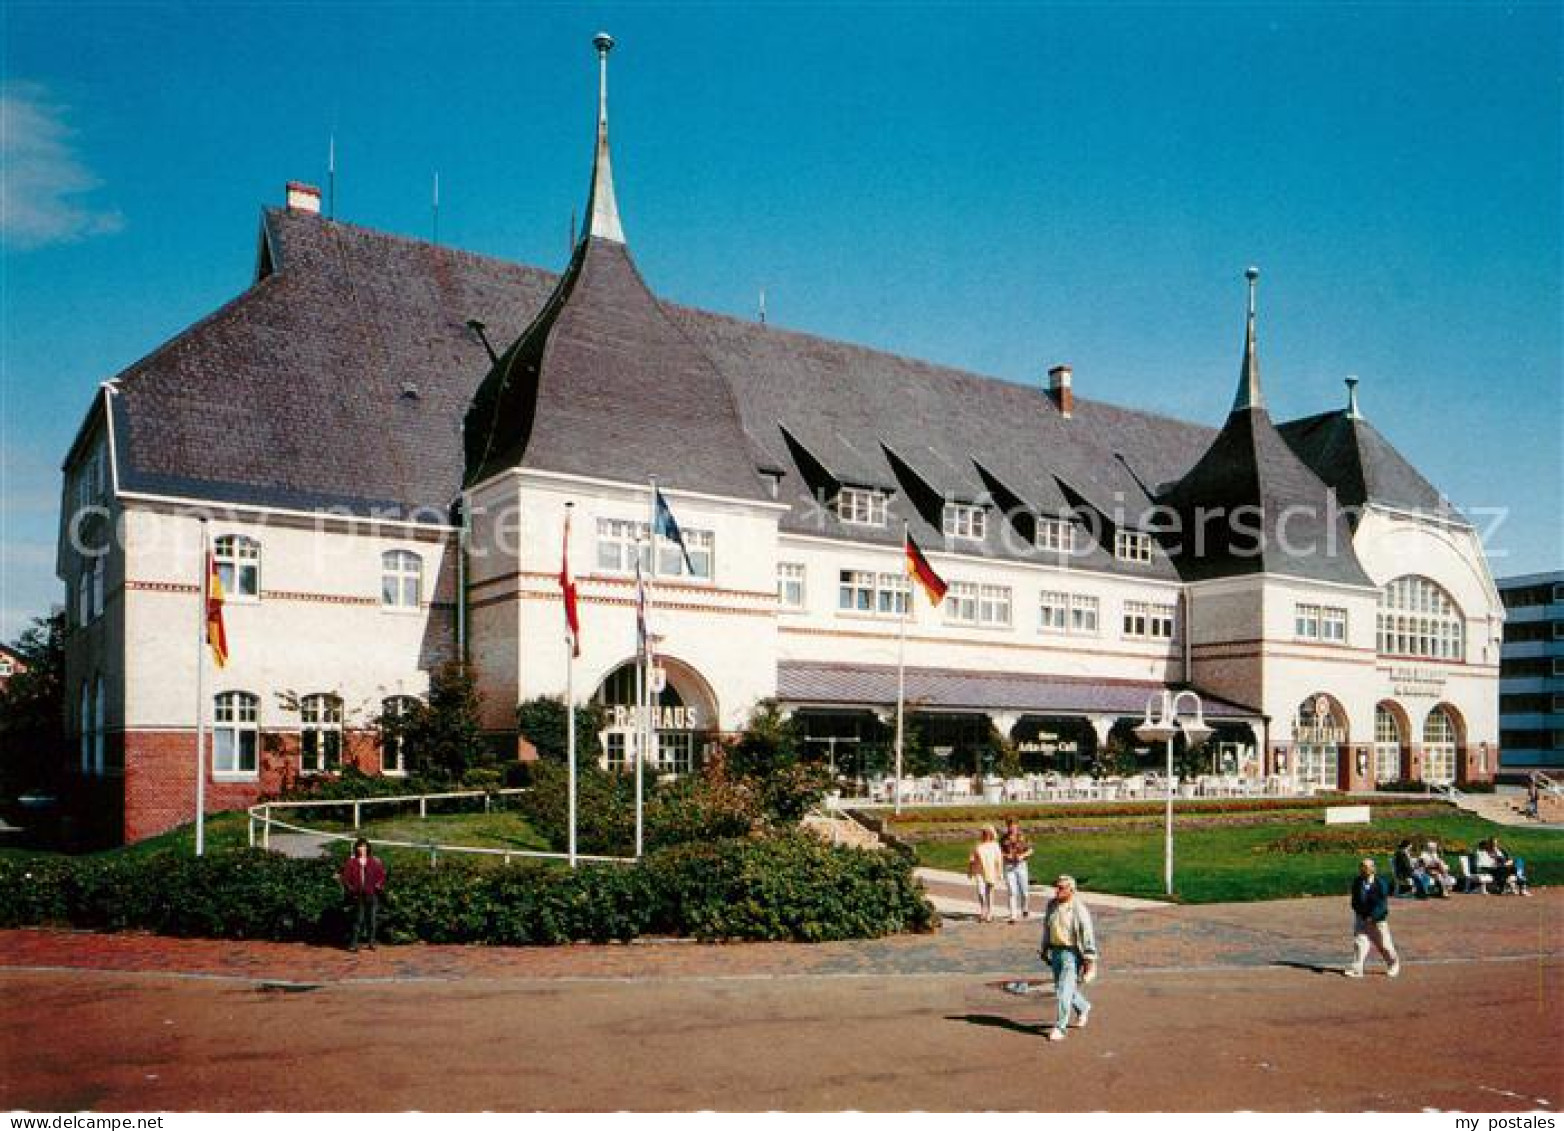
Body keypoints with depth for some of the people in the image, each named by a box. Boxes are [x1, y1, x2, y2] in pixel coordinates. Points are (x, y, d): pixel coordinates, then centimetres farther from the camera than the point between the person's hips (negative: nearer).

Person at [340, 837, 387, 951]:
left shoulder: (375, 861, 5)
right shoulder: (351, 862, 4)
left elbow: (382, 874, 8)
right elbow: (345, 876, 6)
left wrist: (378, 886, -4)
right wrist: (350, 888, -5)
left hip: (372, 894, 1)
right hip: (358, 895, -1)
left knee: (372, 919, 5)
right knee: (358, 919, -2)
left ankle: (371, 942, 13)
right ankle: (354, 943, 2)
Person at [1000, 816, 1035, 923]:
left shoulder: (1023, 836, 0)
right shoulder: (1004, 838, 3)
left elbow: (1030, 850, 4)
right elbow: (1000, 851, 7)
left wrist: (1022, 856, -14)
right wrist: (1006, 856, -13)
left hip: (1021, 865, 0)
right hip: (1009, 866, 0)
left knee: (1023, 890, 7)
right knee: (1012, 891, -5)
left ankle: (1024, 909, 35)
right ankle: (1013, 916, -3)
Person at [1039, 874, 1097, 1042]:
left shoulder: (1078, 909, -15)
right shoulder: (1052, 905, 5)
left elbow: (1088, 934, -14)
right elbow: (1047, 929, 16)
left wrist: (1089, 960, -15)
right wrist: (1044, 951, 18)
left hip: (1072, 954, -7)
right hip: (1056, 951, 7)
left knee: (1064, 991, -9)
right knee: (1061, 989, 17)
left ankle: (1059, 1028, 0)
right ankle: (1083, 1007, 44)